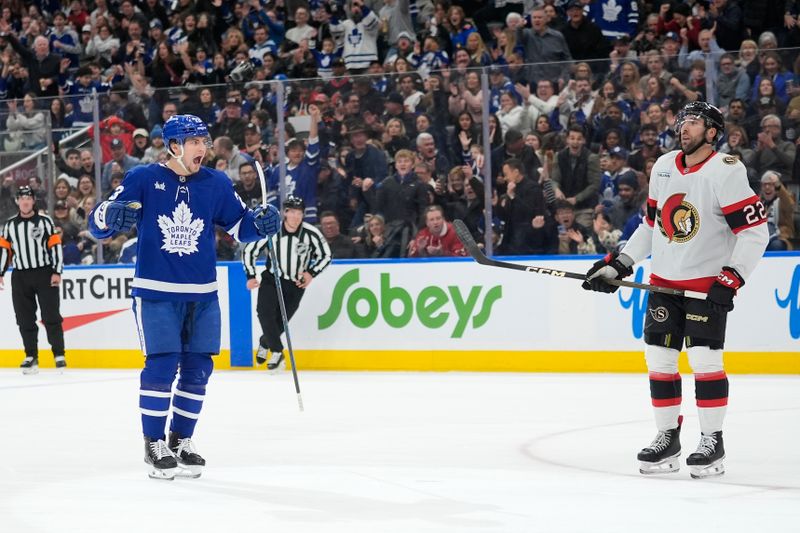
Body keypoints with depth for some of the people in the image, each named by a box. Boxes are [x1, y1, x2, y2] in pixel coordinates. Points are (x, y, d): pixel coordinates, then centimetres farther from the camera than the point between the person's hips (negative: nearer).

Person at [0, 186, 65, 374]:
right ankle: (31, 357, 10)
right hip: (20, 276, 3)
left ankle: (59, 355, -2)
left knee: (51, 316, -6)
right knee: (25, 319, 3)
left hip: (44, 274, -3)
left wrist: (57, 272, -8)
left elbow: (56, 246, -2)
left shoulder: (45, 221, 0)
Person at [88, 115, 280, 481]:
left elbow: (239, 227, 11)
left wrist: (260, 223, -11)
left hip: (202, 296, 4)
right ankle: (154, 446, 1)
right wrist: (111, 216, -29)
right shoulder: (143, 179, -5)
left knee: (197, 368, 6)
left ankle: (181, 441, 20)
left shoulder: (217, 184, 5)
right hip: (155, 292, -4)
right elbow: (98, 222, -6)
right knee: (161, 365, -9)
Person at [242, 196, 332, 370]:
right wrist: (251, 276, -9)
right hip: (271, 278, 0)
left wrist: (311, 273, -11)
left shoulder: (311, 234, -16)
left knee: (281, 319, -1)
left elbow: (326, 255, 0)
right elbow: (249, 251, -5)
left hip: (296, 283, 0)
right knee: (265, 311, -20)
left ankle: (264, 343, 30)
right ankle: (277, 351, -6)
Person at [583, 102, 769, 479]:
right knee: (659, 359, 5)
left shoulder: (725, 172, -14)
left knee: (704, 359, -11)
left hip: (707, 284, -7)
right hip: (664, 280, 7)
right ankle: (667, 438, 15)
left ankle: (713, 442, -2)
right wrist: (618, 264, 11)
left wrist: (731, 279, -22)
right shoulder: (663, 167, 8)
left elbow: (755, 231, -17)